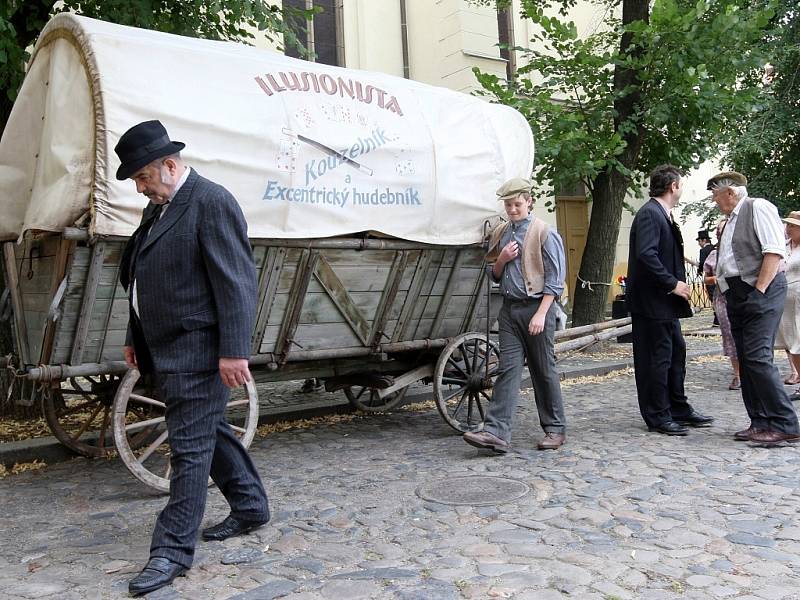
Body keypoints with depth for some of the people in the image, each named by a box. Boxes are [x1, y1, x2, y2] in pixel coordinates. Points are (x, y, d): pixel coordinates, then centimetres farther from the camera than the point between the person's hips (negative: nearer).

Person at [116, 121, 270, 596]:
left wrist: (234, 351, -22)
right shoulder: (159, 207, 16)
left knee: (190, 446, -2)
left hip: (198, 352, -10)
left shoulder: (212, 202, -12)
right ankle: (251, 508, 33)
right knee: (210, 433, 18)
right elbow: (143, 280, 22)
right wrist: (136, 339, 23)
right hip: (166, 351, 10)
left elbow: (237, 281, -19)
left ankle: (174, 550, 8)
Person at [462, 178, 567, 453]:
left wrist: (541, 313, -16)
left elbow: (555, 278, -8)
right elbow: (494, 275, 20)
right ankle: (496, 432, -7)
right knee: (508, 369, -2)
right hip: (509, 308, 5)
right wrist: (502, 259, -2)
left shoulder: (544, 233, -5)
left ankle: (555, 430, 18)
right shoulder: (500, 233, 13)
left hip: (537, 307, -5)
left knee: (544, 371, 5)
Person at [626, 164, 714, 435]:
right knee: (657, 358, -2)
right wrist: (673, 283, -21)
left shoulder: (662, 215, 16)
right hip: (652, 301, -11)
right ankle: (657, 417, 8)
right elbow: (646, 255, -27)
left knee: (676, 352, 17)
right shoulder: (649, 214, -15)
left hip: (665, 302, 11)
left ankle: (679, 408, 29)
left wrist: (677, 283, 12)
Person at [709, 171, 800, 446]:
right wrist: (718, 279, 13)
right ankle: (760, 423, 13)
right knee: (745, 361, 8)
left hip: (760, 293, -10)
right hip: (737, 297, 10)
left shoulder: (758, 207, -6)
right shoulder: (731, 220, 21)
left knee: (758, 358, -16)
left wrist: (758, 290, -19)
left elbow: (774, 250, -16)